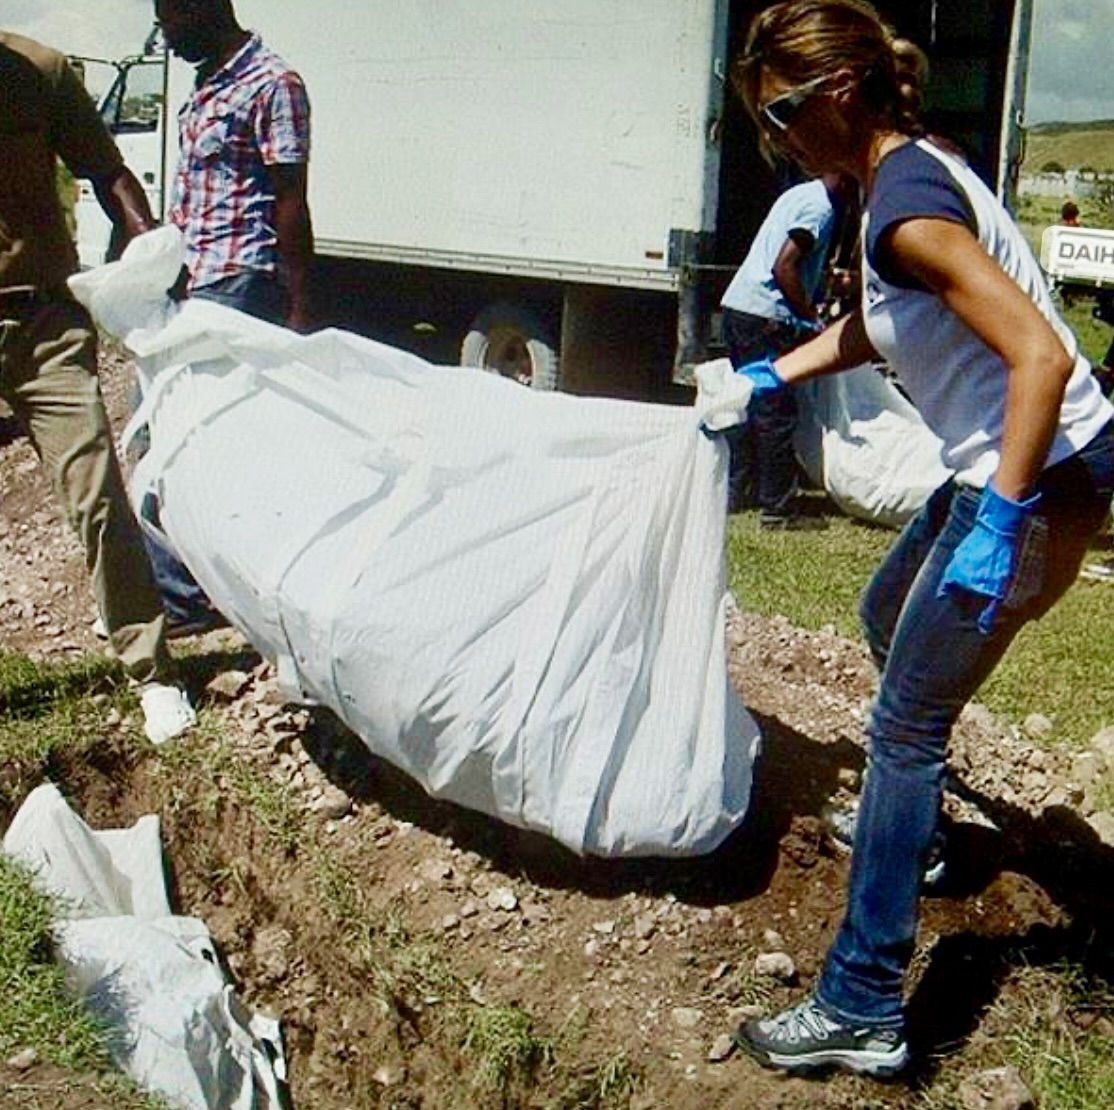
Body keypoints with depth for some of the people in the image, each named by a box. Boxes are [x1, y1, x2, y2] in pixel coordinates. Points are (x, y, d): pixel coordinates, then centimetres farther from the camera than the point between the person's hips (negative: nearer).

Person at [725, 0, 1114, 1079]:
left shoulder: (905, 203, -21)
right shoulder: (912, 169, 10)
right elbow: (874, 325, 27)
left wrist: (999, 523, -29)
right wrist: (774, 373, 23)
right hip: (1013, 463, 10)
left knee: (904, 726, -5)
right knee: (888, 613, 29)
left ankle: (861, 1012, 2)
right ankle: (913, 824, 50)